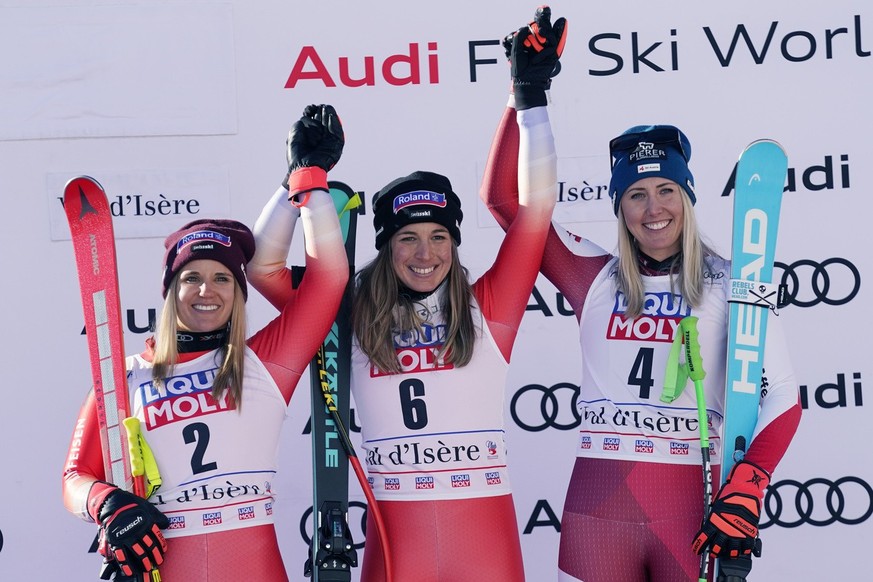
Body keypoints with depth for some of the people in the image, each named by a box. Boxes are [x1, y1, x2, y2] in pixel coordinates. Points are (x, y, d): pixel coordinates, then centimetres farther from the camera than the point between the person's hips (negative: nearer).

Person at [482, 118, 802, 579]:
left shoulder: (729, 285, 3)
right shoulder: (595, 279, 8)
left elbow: (781, 395, -4)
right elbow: (502, 196, 6)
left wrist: (744, 491, -17)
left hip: (693, 510, -1)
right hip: (598, 508, 1)